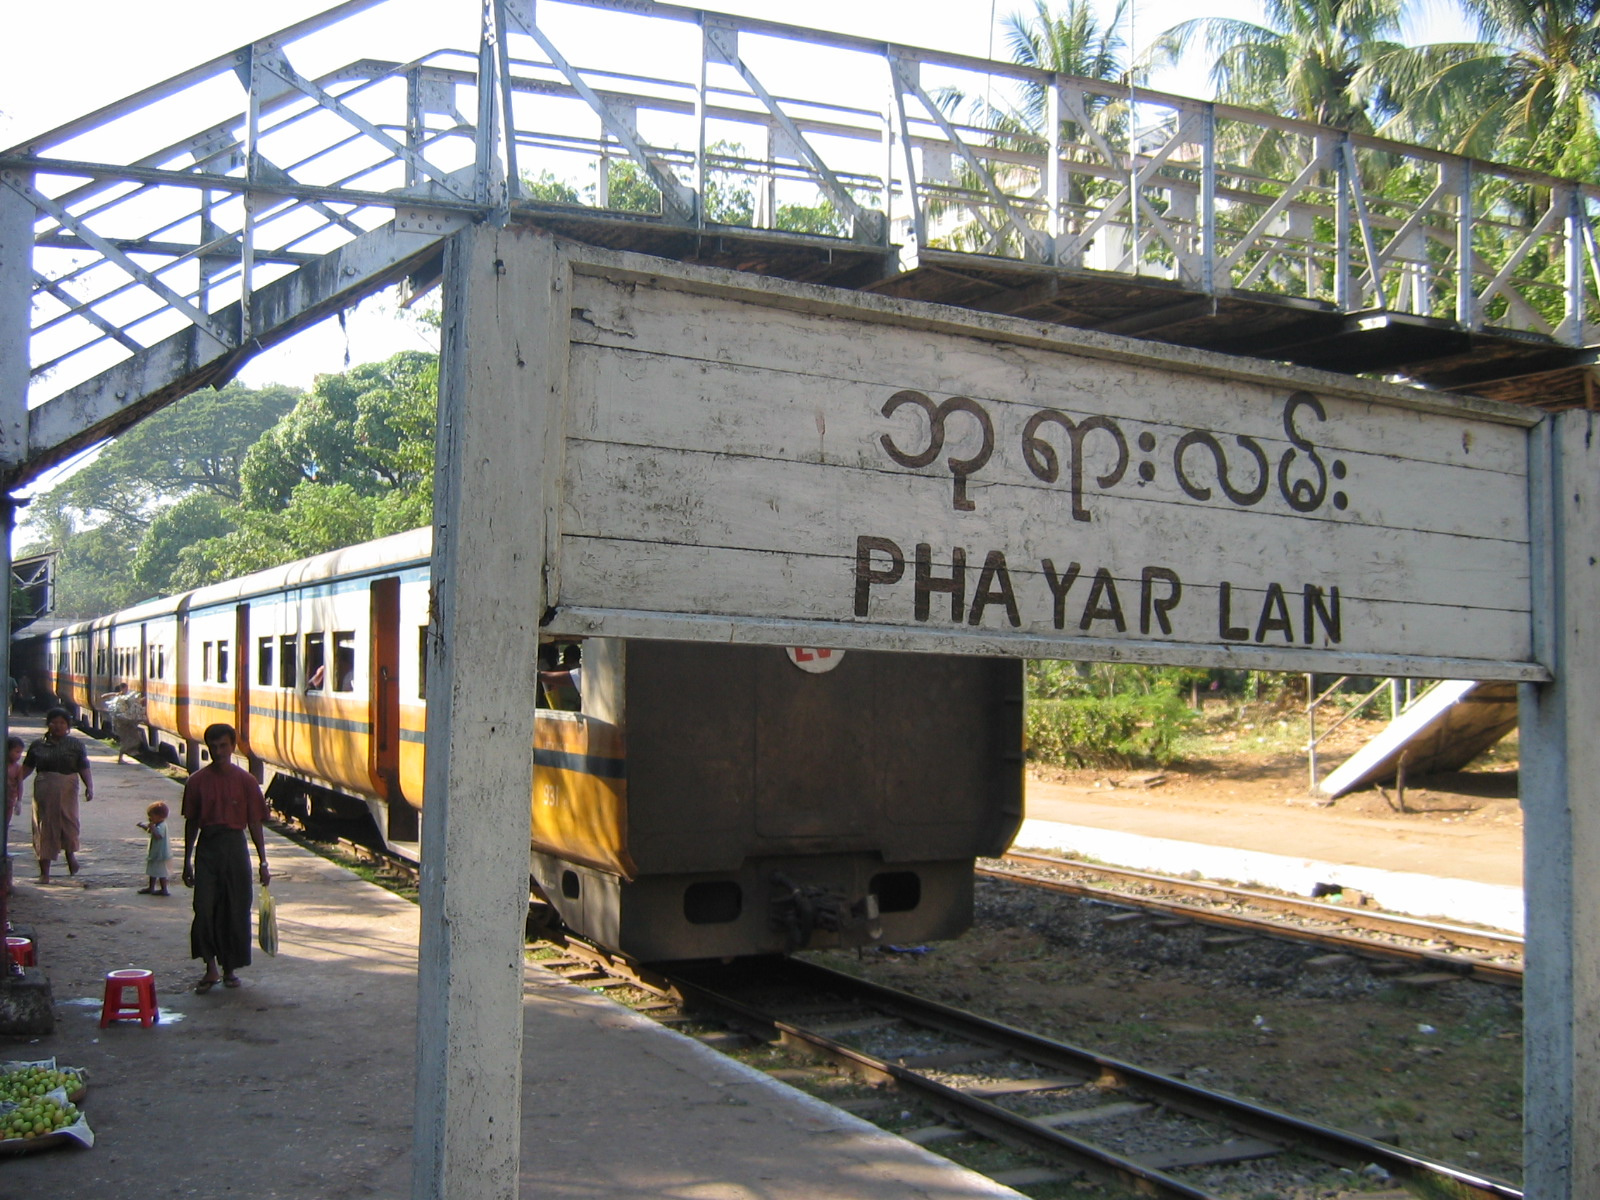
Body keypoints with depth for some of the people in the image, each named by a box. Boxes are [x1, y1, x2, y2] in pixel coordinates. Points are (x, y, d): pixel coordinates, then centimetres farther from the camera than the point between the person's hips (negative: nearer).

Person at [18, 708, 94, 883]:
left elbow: (84, 769, 1)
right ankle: (44, 872, 8)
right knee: (44, 826, 1)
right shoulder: (38, 745, 9)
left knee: (69, 821, -6)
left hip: (67, 790, -1)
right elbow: (27, 767, 11)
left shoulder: (75, 745, 6)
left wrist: (89, 786, -13)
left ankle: (70, 852, 28)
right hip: (44, 789, 1)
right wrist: (18, 780, -5)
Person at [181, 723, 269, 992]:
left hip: (235, 847, 0)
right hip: (206, 847, 1)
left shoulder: (245, 781, -2)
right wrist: (187, 862, 8)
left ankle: (229, 969, 18)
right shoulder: (197, 781, 1)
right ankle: (210, 969, 6)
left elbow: (255, 823, 1)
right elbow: (191, 822, 8)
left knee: (235, 910, 4)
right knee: (204, 909, -6)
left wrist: (263, 863, 0)